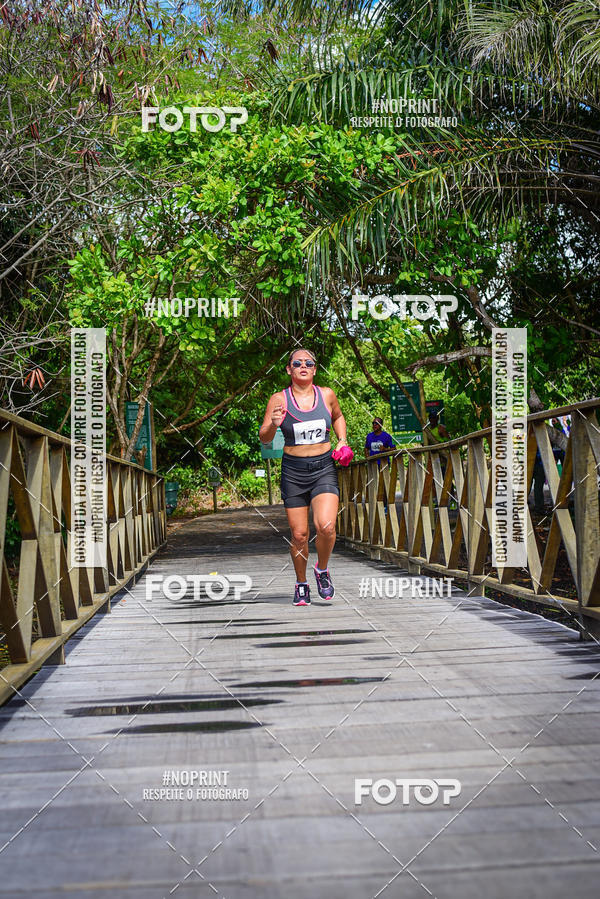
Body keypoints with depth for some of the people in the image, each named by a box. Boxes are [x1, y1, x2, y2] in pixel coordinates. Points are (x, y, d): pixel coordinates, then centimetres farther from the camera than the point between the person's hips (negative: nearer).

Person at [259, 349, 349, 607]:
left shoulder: (327, 395, 3)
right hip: (293, 471, -1)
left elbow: (338, 416, 25)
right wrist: (273, 425, -23)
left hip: (324, 469, 1)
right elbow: (264, 438, -3)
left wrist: (342, 440, 9)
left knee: (326, 526, -19)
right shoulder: (279, 399, -3)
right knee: (299, 535, 1)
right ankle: (301, 584, 24)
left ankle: (322, 569, 10)